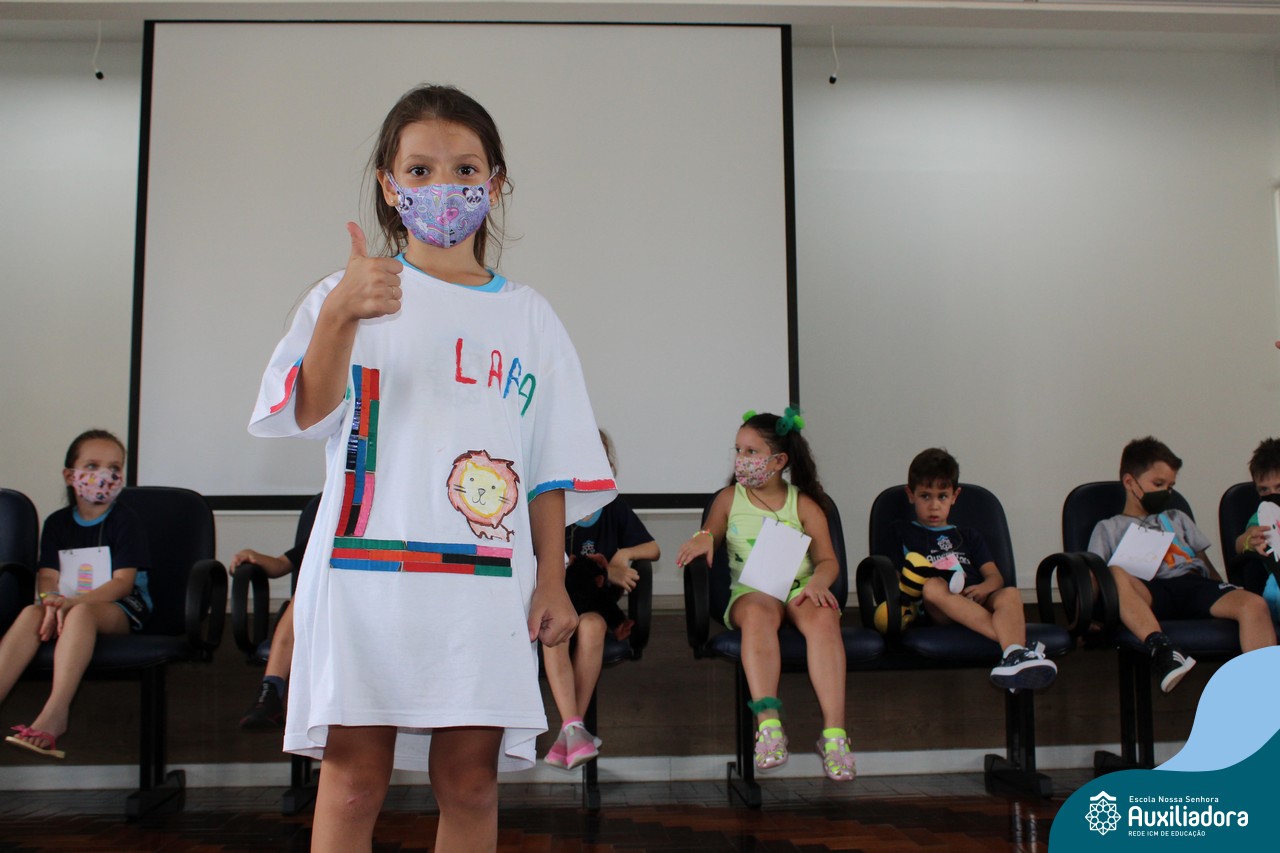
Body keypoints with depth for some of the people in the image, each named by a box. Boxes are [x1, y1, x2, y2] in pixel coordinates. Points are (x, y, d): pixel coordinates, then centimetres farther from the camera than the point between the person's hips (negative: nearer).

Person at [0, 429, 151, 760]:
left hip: (120, 610, -4)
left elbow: (122, 583, -9)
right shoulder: (57, 523, 14)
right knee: (31, 614, -29)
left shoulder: (126, 520, 1)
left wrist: (72, 602, -24)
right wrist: (52, 603, -22)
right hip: (68, 605, 4)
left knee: (81, 613, -37)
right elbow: (47, 577, 3)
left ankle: (55, 712, -48)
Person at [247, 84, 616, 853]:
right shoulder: (351, 292, 4)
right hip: (367, 574, -2)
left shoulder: (528, 316, 12)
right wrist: (339, 315, -26)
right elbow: (309, 414, -10)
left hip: (486, 585, 2)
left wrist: (551, 578, 5)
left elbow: (552, 469, 12)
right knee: (352, 785, 3)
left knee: (471, 785, 8)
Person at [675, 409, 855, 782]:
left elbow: (828, 559, 7)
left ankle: (834, 732, -41)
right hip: (751, 590, 0)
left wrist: (818, 581, -16)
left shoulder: (804, 504, 13)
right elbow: (710, 538, 16)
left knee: (823, 617, -35)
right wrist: (703, 538, -9)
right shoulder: (729, 499, 17)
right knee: (758, 612, -38)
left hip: (799, 588, 0)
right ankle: (768, 723, -48)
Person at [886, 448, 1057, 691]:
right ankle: (1014, 641, -47)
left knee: (1011, 594, -30)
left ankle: (1014, 656, -61)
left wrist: (984, 588, -9)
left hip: (978, 603, 3)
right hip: (938, 611, -2)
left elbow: (995, 576, 16)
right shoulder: (901, 532, 25)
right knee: (932, 586, -36)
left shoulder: (969, 536, 30)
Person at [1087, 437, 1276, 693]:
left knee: (1254, 604, -27)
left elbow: (1205, 563, 29)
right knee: (1118, 576, -38)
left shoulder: (1178, 519, 37)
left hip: (1194, 583, 4)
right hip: (1150, 591, -3)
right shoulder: (1108, 528, 24)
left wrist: (1224, 589, 9)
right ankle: (1160, 646, -55)